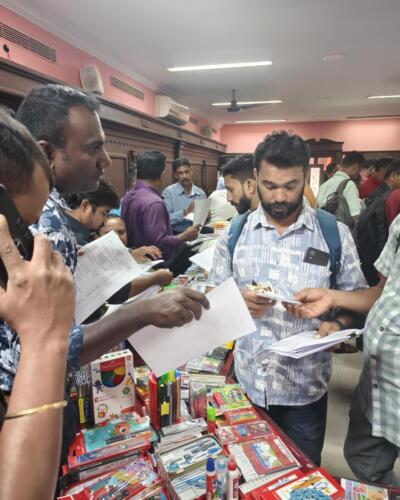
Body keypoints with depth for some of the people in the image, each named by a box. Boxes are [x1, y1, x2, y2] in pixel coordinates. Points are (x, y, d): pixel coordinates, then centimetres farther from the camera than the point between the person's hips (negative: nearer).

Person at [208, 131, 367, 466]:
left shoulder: (335, 234, -6)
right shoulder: (234, 233, -2)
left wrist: (335, 324, -20)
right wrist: (238, 301, -17)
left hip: (306, 387, -1)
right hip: (247, 382, 2)